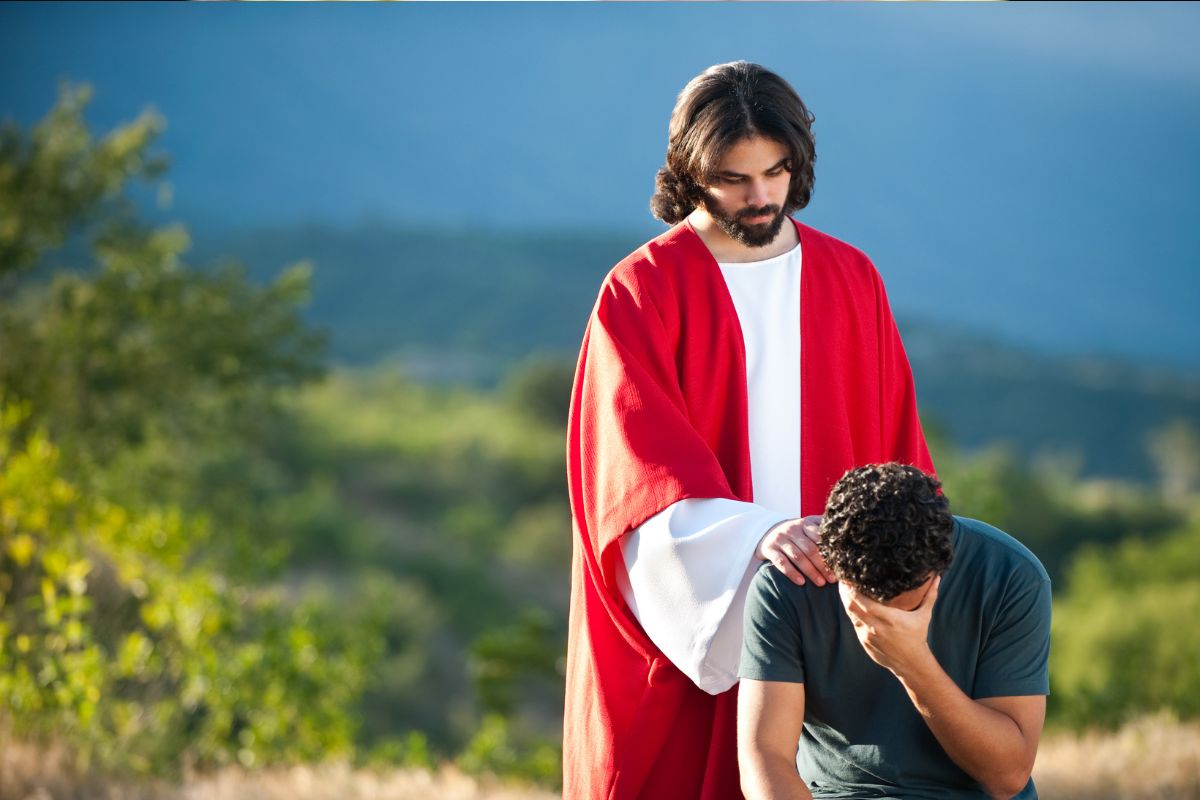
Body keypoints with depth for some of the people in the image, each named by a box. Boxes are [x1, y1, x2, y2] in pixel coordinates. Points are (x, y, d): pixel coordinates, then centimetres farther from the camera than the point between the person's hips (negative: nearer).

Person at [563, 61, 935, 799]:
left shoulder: (851, 281, 8)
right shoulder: (642, 292, -4)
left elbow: (896, 451, 10)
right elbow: (644, 466, -15)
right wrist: (755, 536, -30)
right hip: (687, 618, -3)